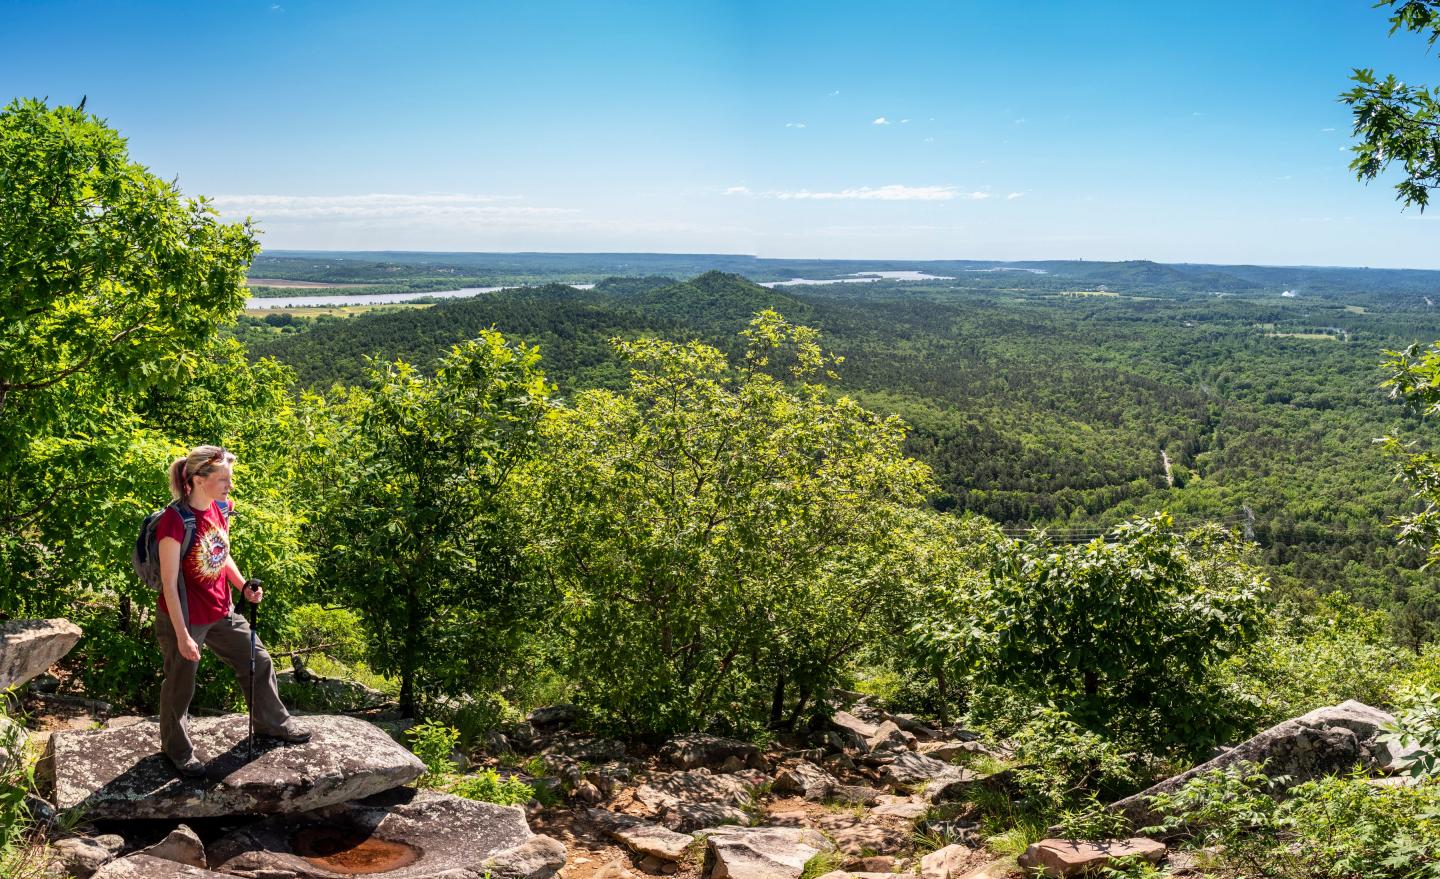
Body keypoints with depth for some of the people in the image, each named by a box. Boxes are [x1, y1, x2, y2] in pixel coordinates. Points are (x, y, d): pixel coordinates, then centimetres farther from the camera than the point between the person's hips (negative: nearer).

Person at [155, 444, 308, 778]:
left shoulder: (220, 509, -4)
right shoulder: (174, 521, -27)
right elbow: (169, 583, -23)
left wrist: (244, 585, -5)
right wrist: (182, 635, -22)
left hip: (221, 613, 7)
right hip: (186, 619, -7)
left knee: (257, 662, 18)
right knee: (181, 687, 13)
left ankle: (272, 722, 41)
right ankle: (177, 748, 37)